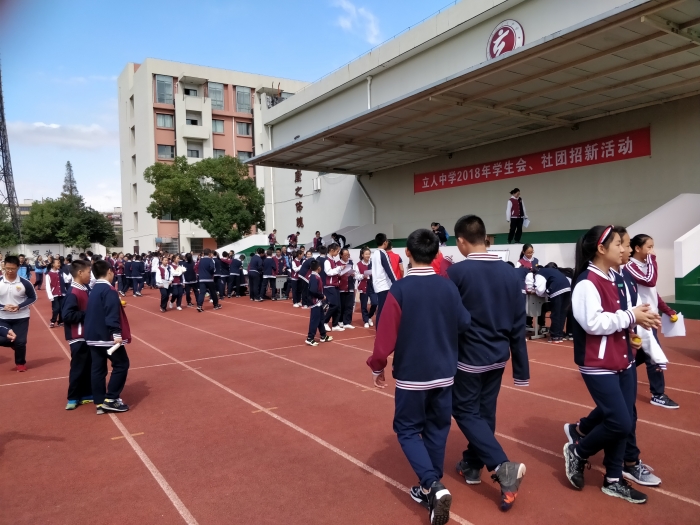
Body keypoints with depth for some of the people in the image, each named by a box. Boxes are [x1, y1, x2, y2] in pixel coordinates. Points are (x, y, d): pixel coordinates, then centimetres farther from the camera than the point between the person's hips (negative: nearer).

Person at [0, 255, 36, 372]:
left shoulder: (25, 283, -10)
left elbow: (33, 298, 1)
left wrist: (19, 306, -14)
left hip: (21, 318, -1)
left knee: (20, 342, 1)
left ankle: (20, 363, 24)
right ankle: (13, 342, 27)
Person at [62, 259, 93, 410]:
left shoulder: (86, 289, 7)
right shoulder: (73, 293, -19)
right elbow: (67, 315, -25)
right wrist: (87, 314, -21)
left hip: (88, 335, 8)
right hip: (78, 337, -8)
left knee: (89, 366, 15)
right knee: (78, 368, 2)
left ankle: (86, 394, 27)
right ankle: (73, 398, 15)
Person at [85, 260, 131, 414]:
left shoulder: (93, 291, 14)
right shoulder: (109, 290, -14)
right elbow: (112, 315, -22)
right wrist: (116, 334, -25)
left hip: (93, 336, 9)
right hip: (107, 336, -9)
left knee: (98, 369, 9)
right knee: (121, 364, 1)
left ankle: (99, 403, 13)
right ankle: (111, 399, 1)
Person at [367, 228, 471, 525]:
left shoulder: (399, 290, -15)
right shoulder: (449, 288, -5)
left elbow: (386, 336, -15)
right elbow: (465, 325, 0)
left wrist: (377, 367, 0)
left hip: (411, 375, -4)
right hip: (444, 374, 4)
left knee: (408, 430, 12)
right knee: (436, 430, 18)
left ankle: (433, 486, -4)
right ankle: (431, 490, 28)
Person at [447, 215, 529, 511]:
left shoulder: (456, 272, -16)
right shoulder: (510, 274, 0)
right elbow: (518, 325, 4)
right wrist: (521, 370, 11)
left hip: (468, 356, -6)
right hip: (497, 356, 6)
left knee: (465, 411, 9)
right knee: (485, 411, 19)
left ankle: (503, 466, -5)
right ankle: (472, 466, 32)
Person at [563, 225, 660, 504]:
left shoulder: (613, 279, 12)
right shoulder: (587, 283, -17)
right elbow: (593, 323, -25)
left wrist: (641, 316, 2)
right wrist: (631, 316, -17)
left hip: (622, 361, 9)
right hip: (599, 366, -9)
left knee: (623, 422, 11)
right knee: (620, 423, -7)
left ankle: (613, 480, 25)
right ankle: (577, 452, 17)